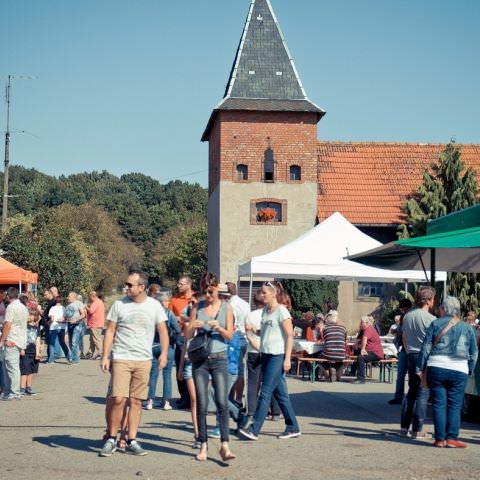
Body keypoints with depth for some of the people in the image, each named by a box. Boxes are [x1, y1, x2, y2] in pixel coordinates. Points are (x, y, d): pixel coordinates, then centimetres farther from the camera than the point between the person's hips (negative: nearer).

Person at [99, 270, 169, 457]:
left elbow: (162, 331, 7)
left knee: (136, 401, 5)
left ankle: (132, 441, 12)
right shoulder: (119, 304, 2)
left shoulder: (154, 306, 4)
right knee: (118, 399, -10)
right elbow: (110, 331, 4)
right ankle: (111, 439, 3)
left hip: (144, 360, 2)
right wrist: (105, 356, -2)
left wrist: (164, 353, -5)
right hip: (121, 358, -1)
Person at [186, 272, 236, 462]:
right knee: (202, 405, 2)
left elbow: (230, 335, 3)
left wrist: (219, 328, -17)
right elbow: (187, 335, 8)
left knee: (222, 402, -11)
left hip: (219, 359, -1)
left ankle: (224, 446, -12)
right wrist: (193, 326, -13)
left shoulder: (226, 308, 4)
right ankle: (203, 445, 8)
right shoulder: (197, 308, 7)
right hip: (200, 359, 1)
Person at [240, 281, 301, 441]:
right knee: (280, 393, 11)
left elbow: (290, 335, -12)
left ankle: (254, 429, -7)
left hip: (277, 356, -8)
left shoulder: (282, 311, -10)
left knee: (265, 393, -7)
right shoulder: (265, 311, 13)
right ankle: (293, 428, 19)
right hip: (265, 355, 8)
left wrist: (287, 359, -16)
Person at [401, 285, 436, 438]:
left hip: (411, 356, 7)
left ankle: (404, 427, 15)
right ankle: (417, 430, 0)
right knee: (422, 393, -1)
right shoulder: (430, 319, -12)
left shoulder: (407, 316, 9)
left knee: (412, 391, 15)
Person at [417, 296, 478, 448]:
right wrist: (470, 371, 19)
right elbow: (474, 353, 12)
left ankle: (440, 438, 3)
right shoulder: (467, 328, 9)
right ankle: (452, 438, 1)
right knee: (455, 405, 5)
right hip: (459, 371, 1)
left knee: (439, 404, 3)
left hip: (436, 368, 0)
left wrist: (420, 368, 4)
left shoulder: (435, 324, 4)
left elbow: (426, 348, 1)